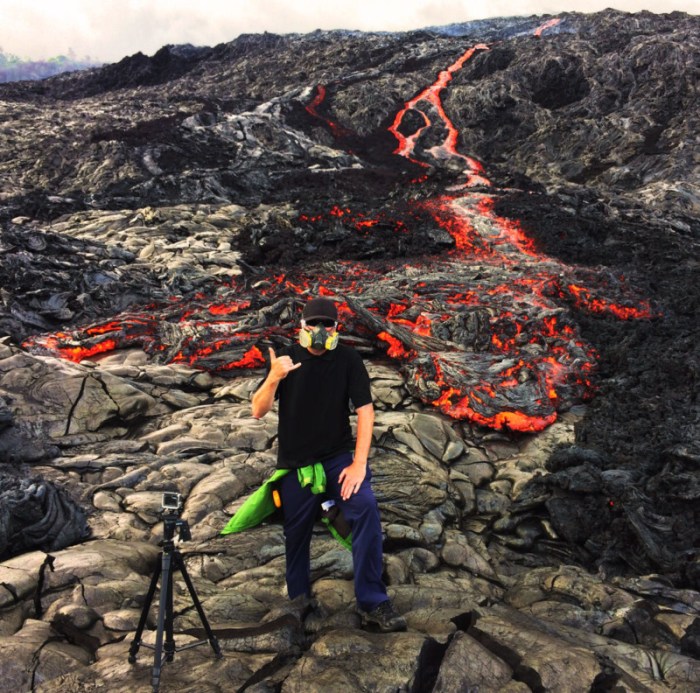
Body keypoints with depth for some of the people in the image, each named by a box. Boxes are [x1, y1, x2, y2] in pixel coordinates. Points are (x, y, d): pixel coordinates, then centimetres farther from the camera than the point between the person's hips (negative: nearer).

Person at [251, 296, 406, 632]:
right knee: (296, 534, 8)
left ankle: (372, 603, -20)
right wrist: (273, 379, -28)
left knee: (366, 508, -25)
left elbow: (365, 409, -8)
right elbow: (258, 412, -8)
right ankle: (298, 601, 33)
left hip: (338, 457, -1)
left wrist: (359, 463, -16)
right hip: (295, 463, 2)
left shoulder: (348, 359, -6)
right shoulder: (286, 358, -3)